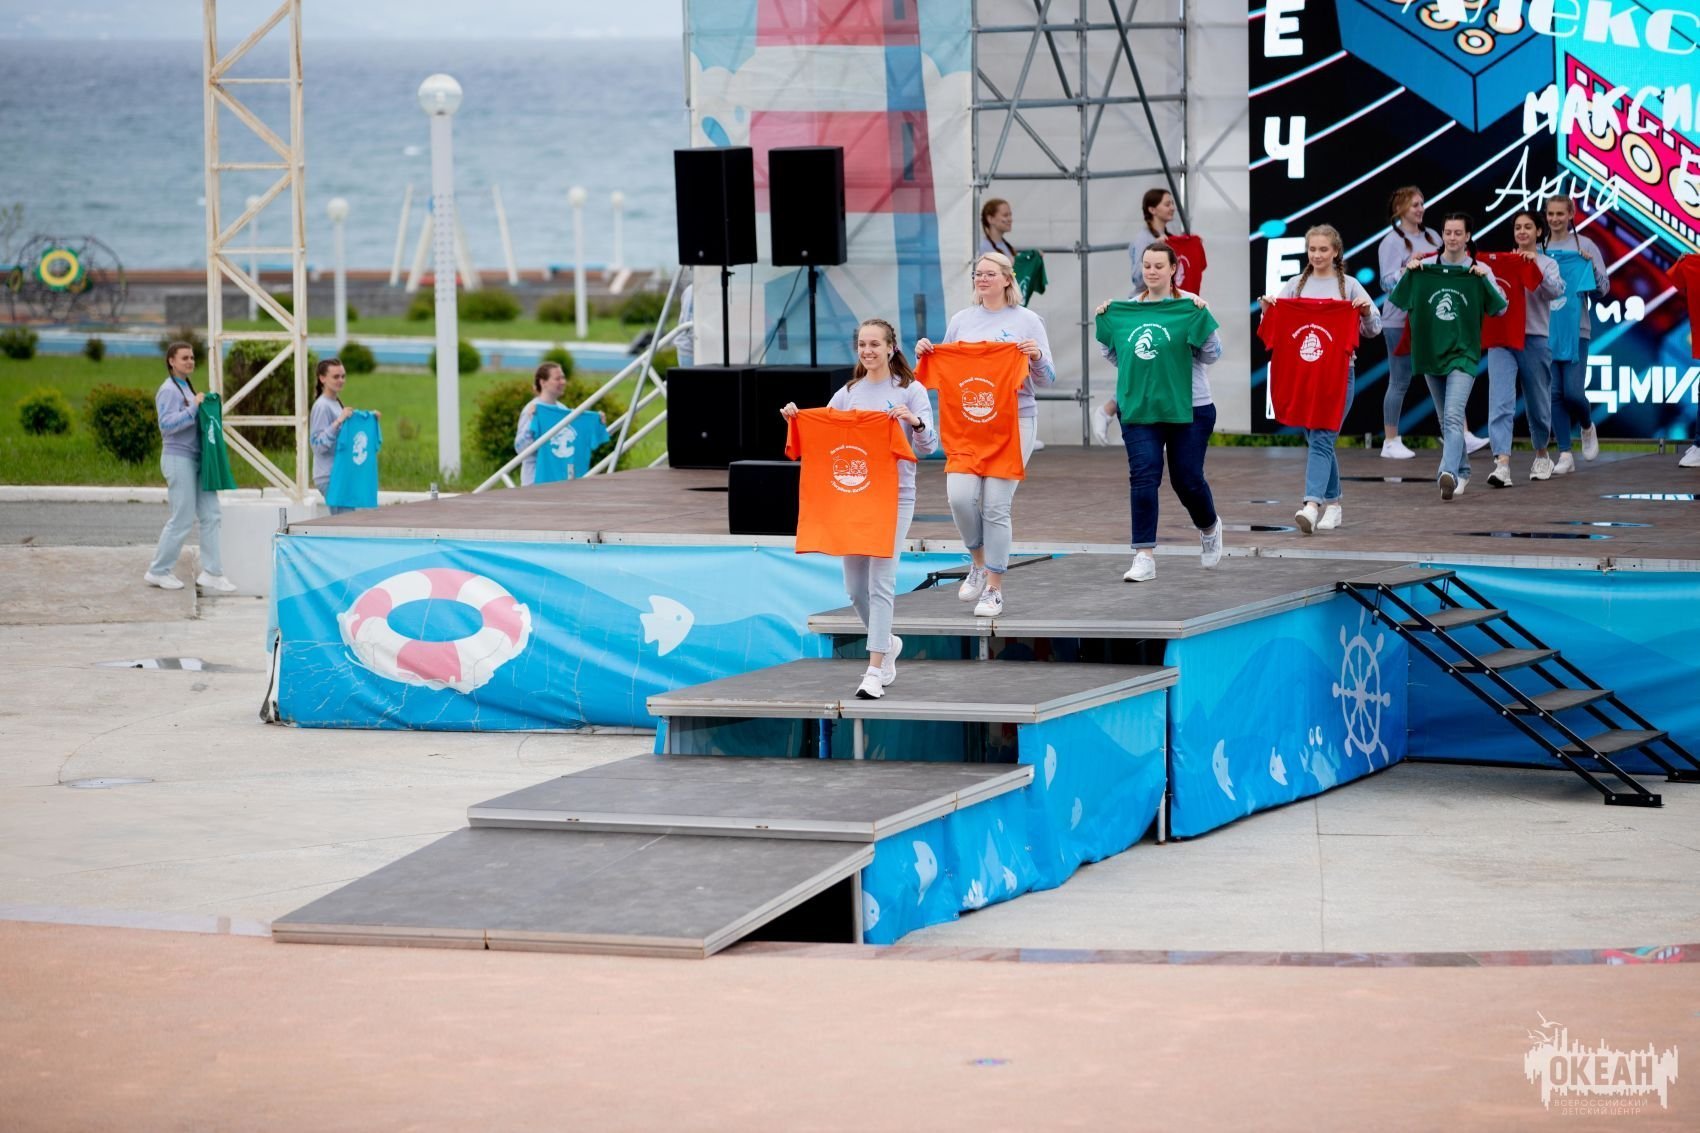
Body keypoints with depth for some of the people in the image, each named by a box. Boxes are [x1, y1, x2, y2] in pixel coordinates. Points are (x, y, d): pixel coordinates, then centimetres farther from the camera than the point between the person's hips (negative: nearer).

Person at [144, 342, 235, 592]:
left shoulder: (187, 388, 17)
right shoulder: (168, 390, -12)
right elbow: (167, 424, -23)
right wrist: (193, 407, -25)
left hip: (196, 459, 9)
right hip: (178, 459, -9)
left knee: (210, 515, 4)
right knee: (182, 519, -4)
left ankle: (211, 572, 5)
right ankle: (158, 571, 7)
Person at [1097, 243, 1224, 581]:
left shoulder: (1190, 306, -5)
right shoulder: (1127, 309, 6)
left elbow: (1211, 355, -6)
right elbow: (1117, 357, 16)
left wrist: (1203, 318, -20)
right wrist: (1104, 324, 4)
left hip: (1188, 408, -3)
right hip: (1138, 408, 3)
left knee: (1187, 478, 6)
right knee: (1143, 477, -8)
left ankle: (1209, 528, 38)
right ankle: (1144, 557, -7)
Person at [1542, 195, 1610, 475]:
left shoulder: (1585, 246, 1)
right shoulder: (1538, 248, 7)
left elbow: (1603, 289, 2)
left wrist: (1591, 264, -13)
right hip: (1546, 329, 2)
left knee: (1573, 391, -10)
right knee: (1555, 393, 0)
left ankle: (1588, 427, 23)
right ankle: (1565, 455, 6)